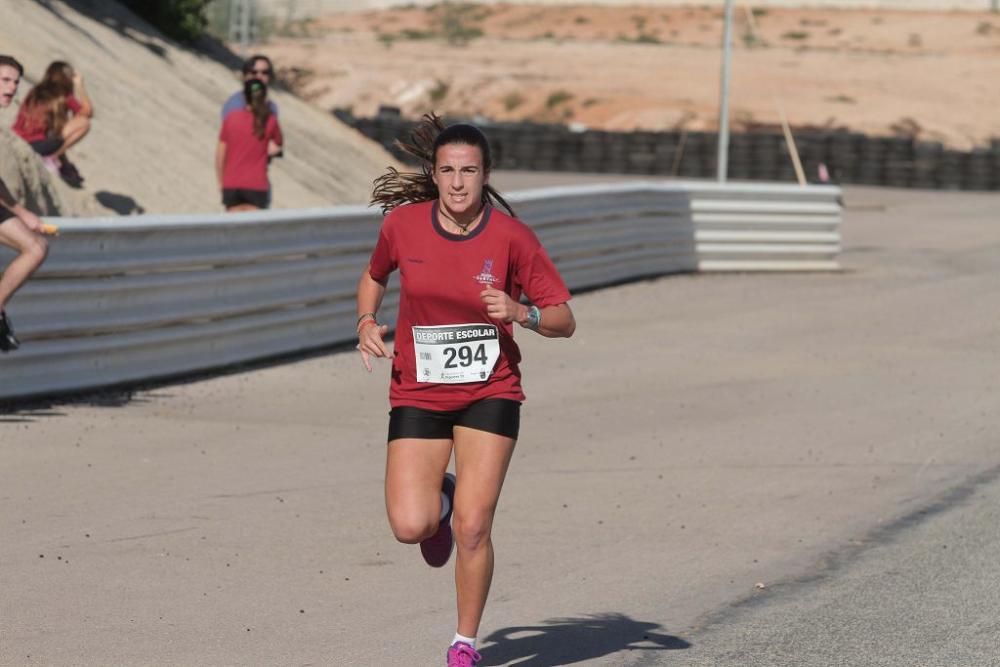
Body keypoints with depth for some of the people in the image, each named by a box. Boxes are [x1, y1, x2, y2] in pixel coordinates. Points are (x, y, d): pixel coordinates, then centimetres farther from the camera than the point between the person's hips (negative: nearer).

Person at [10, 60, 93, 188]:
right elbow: (88, 112, 9)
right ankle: (51, 158, -6)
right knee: (84, 123, -6)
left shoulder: (34, 93, 16)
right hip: (36, 147, -8)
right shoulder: (64, 98, -2)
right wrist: (80, 85, 16)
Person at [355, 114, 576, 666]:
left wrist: (520, 313, -26)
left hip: (490, 393, -1)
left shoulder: (511, 236, -11)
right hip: (418, 394, 2)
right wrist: (366, 322, -1)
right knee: (410, 527, -13)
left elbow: (564, 321, -6)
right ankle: (439, 500, 26)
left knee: (472, 528, -9)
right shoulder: (403, 223, -5)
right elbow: (373, 275, 18)